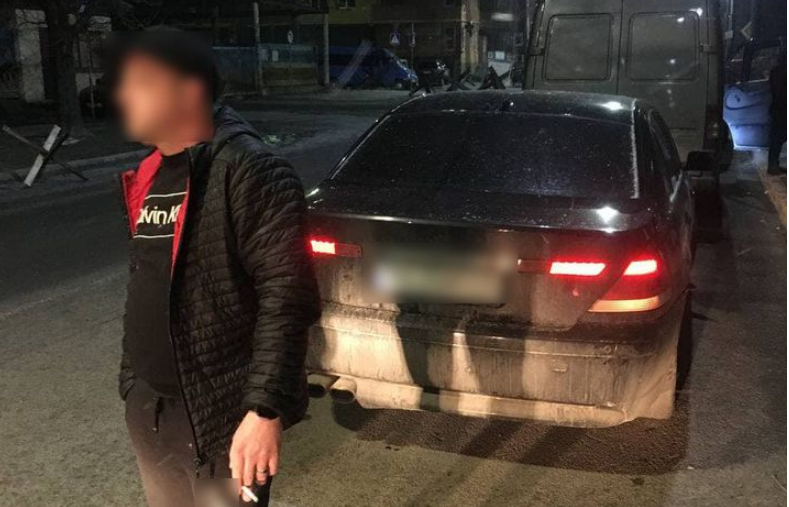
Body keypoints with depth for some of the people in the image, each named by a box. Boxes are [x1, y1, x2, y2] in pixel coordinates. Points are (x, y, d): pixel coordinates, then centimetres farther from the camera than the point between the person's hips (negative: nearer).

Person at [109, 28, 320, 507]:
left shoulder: (249, 171, -15)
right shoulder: (149, 176, 10)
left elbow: (287, 295, -21)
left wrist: (266, 408, -25)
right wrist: (133, 378, 18)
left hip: (220, 412, -8)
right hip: (148, 408, 8)